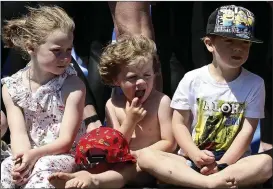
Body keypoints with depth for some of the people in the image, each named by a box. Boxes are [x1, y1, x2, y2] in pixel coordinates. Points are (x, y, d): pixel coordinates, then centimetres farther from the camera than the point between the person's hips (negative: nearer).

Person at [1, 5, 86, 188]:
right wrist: (23, 158, -31)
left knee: (44, 171, -35)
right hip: (29, 156, 3)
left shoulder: (73, 85, -10)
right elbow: (19, 134, -8)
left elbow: (65, 141, -13)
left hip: (63, 156, -3)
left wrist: (34, 154, -30)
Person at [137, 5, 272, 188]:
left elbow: (247, 130, -6)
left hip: (233, 161, -1)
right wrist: (195, 155, -16)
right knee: (146, 157, -24)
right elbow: (180, 123, 2)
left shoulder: (254, 84, -1)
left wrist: (221, 165, -16)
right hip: (192, 159, 1)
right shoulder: (192, 79, 0)